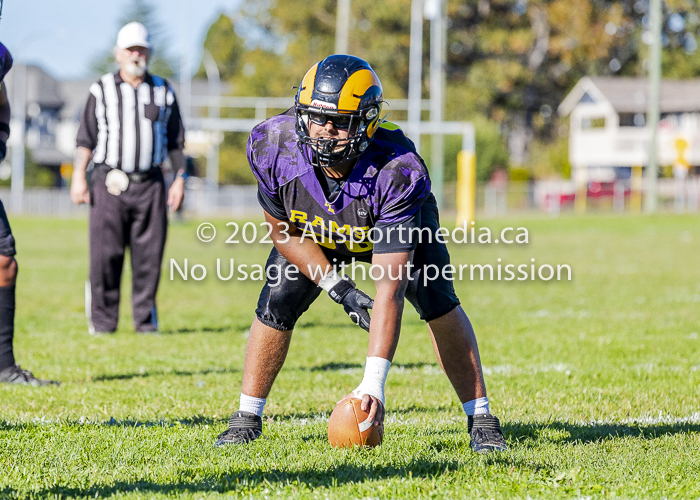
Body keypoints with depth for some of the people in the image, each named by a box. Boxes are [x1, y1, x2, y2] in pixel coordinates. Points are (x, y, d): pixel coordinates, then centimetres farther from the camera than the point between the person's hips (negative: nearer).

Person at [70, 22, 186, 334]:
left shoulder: (163, 92, 12)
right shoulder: (101, 91, 7)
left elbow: (175, 140, 15)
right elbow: (86, 138, 5)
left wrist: (180, 178, 6)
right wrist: (78, 176, -6)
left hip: (150, 184, 2)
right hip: (109, 182, -2)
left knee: (149, 255, -1)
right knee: (106, 254, -6)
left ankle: (145, 319, 9)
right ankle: (103, 319, 3)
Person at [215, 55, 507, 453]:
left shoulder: (397, 171, -44)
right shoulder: (273, 147, -35)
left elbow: (389, 290, -45)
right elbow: (285, 231, -14)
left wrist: (374, 383, -51)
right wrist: (337, 287, -26)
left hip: (398, 220, -2)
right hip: (316, 232, 3)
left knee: (435, 298, -21)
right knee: (277, 304, -11)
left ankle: (481, 419, -10)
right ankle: (247, 419, 8)